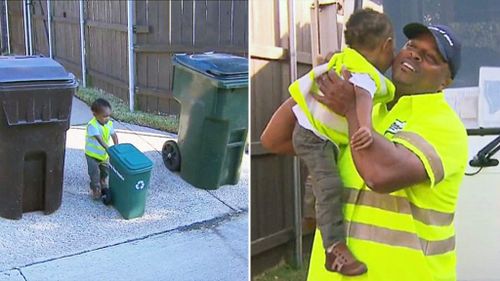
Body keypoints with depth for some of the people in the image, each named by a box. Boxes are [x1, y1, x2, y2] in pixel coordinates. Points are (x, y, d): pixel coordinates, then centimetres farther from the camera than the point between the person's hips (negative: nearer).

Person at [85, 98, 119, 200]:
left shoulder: (109, 123, -9)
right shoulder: (92, 125, -29)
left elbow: (114, 135, -7)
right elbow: (99, 139, -36)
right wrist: (108, 149, -43)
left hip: (104, 153, 6)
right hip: (92, 154, -6)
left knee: (105, 170, 20)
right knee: (94, 172, -1)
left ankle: (103, 183, 47)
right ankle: (95, 189, 17)